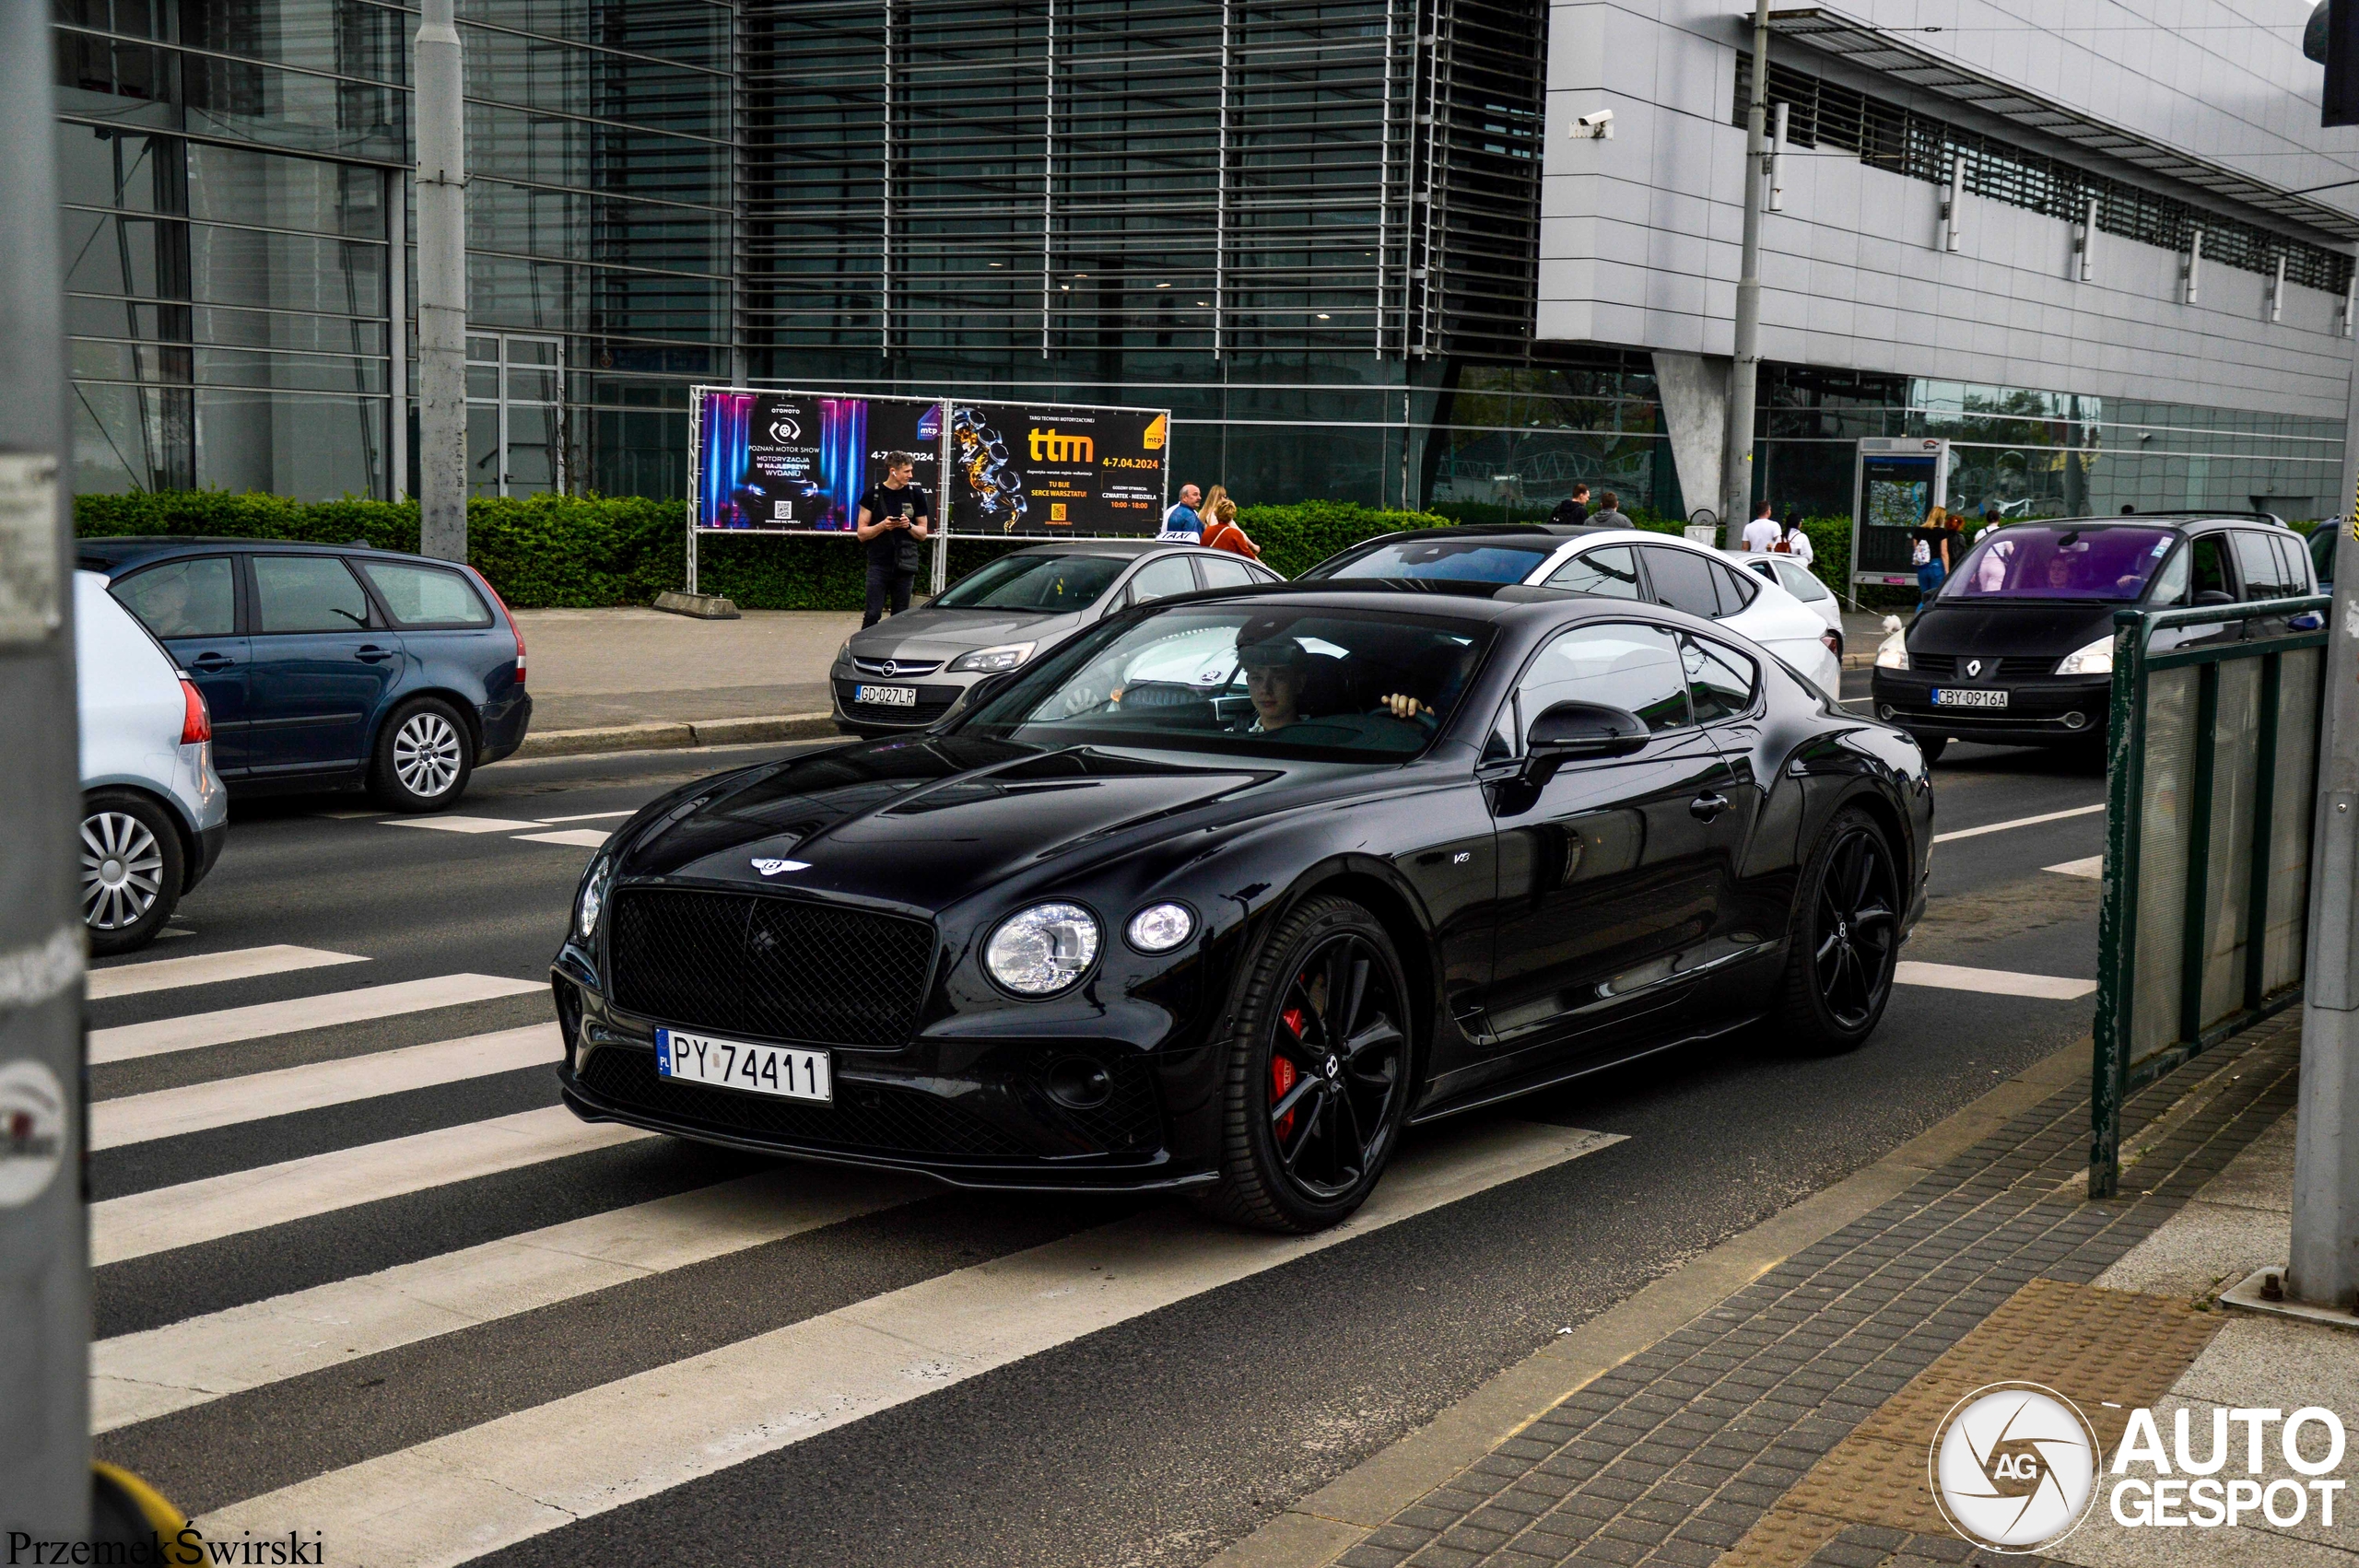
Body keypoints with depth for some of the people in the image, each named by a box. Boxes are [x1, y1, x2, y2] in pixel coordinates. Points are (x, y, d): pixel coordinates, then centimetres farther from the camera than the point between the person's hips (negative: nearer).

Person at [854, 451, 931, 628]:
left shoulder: (916, 494, 6)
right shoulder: (873, 494, 2)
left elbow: (923, 534, 12)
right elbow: (861, 533, 3)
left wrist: (909, 526, -9)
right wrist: (882, 526, -14)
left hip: (905, 566, 2)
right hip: (878, 565, -2)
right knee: (873, 615, -6)